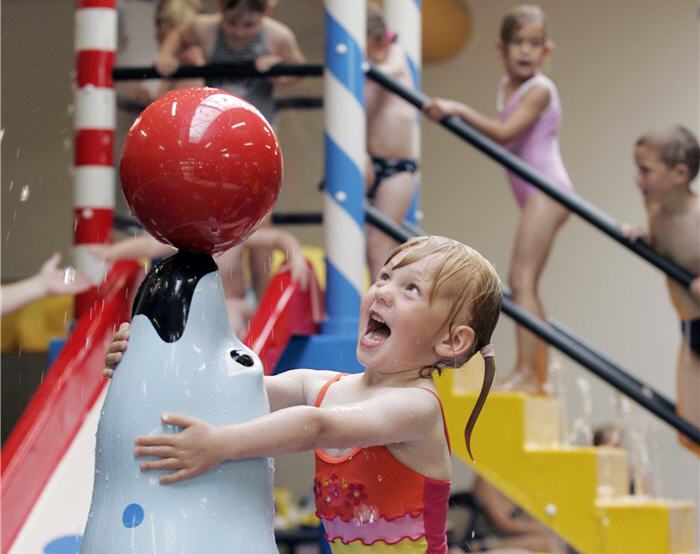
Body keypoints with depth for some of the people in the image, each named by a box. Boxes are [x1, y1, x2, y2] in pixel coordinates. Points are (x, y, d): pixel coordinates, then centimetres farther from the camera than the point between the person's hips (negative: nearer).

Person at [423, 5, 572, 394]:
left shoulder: (539, 89, -11)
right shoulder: (508, 86, 15)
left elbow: (505, 133, -23)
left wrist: (459, 110, -26)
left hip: (547, 188, -10)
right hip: (536, 194, 10)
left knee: (521, 279, -17)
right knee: (527, 285, 12)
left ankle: (526, 372, -22)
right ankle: (538, 375, 16)